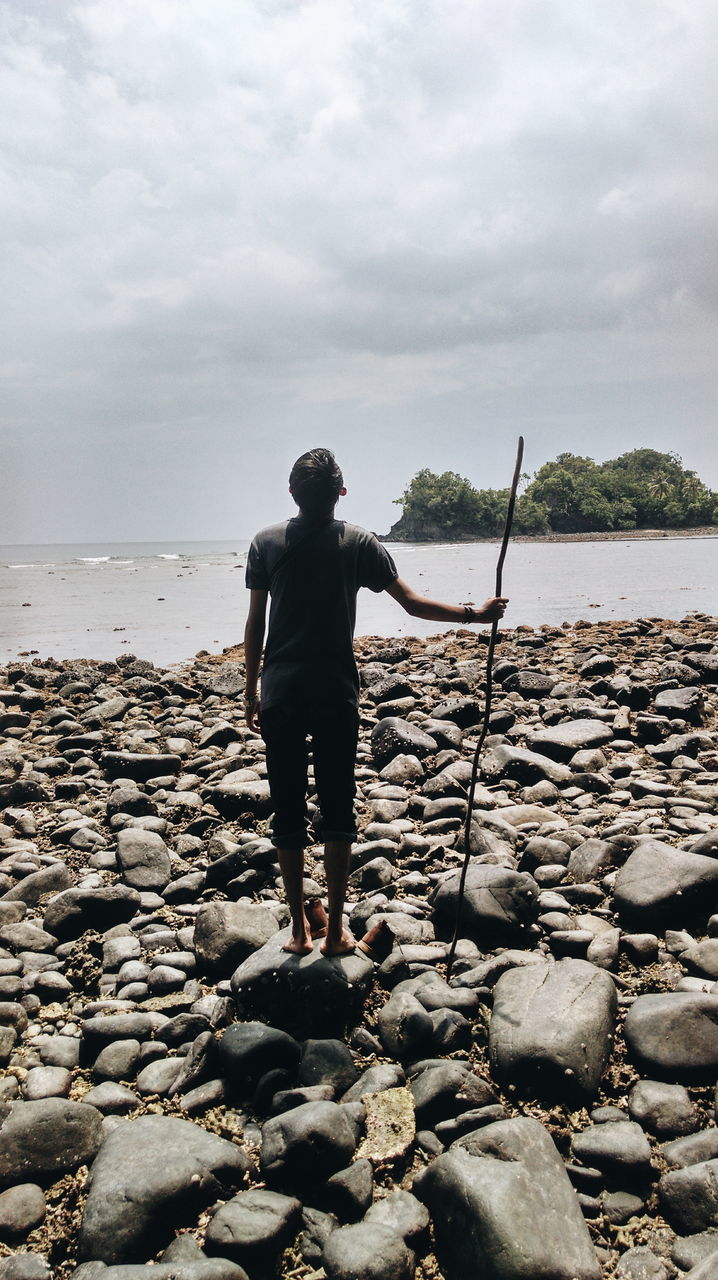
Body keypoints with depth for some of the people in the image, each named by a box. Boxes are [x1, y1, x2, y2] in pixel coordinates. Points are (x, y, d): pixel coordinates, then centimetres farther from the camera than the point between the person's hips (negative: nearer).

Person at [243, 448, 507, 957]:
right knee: (338, 809, 9)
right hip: (335, 695, -1)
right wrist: (473, 614, 6)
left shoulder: (266, 542, 1)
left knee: (288, 810, 9)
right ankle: (336, 928, 15)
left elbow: (255, 624, 2)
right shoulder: (357, 542, -2)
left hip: (280, 696, 1)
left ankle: (300, 927, 17)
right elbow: (412, 602, -5)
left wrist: (251, 692, 11)